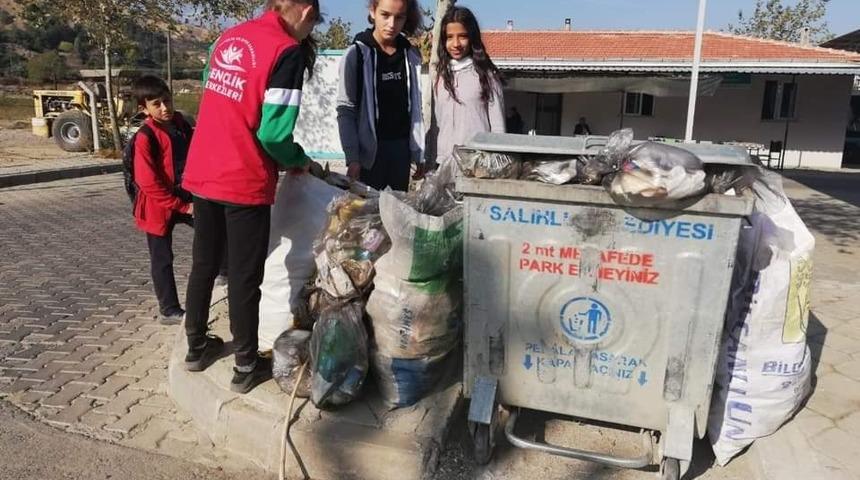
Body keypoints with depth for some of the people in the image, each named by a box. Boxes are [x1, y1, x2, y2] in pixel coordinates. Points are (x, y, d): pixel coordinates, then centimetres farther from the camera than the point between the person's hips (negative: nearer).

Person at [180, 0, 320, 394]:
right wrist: (299, 161, 1)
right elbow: (273, 133, -19)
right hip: (244, 184, -7)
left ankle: (197, 347, 35)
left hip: (201, 175, 7)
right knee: (244, 278, 6)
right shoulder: (288, 51, -13)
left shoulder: (227, 37, 10)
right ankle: (246, 367, 20)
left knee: (203, 265, 19)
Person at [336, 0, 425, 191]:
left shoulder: (411, 55, 5)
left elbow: (415, 107, 9)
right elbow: (345, 110, -8)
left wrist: (419, 153, 8)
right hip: (370, 148, -4)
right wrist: (352, 157, -15)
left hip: (402, 148, 4)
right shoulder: (357, 54, -6)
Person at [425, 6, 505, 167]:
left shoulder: (486, 74, -1)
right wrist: (430, 160, 11)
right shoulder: (438, 75, 9)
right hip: (444, 161, 4)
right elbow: (433, 123, 12)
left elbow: (497, 124, -1)